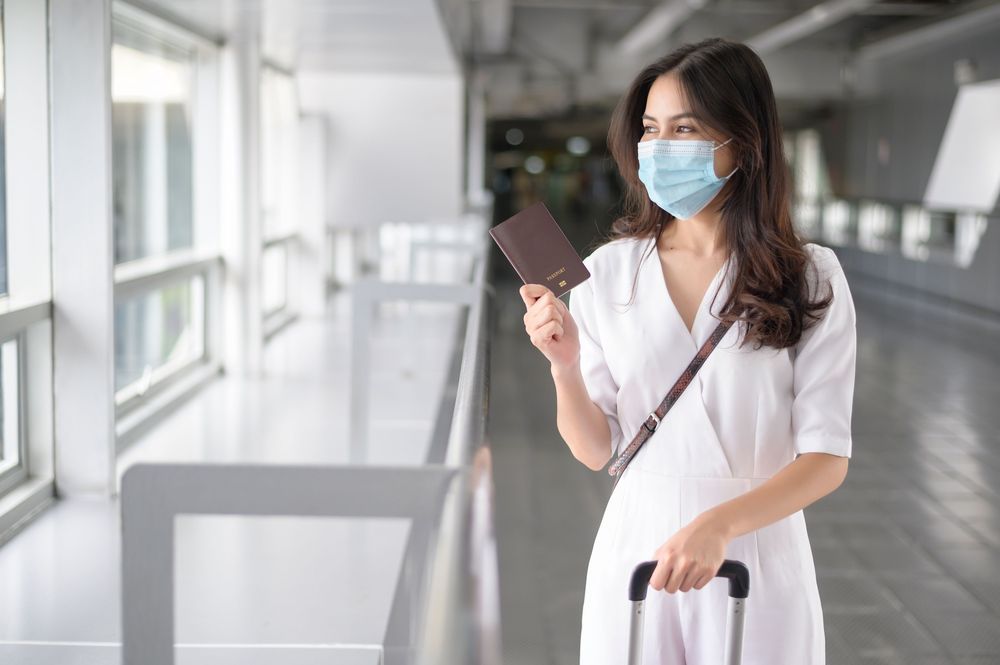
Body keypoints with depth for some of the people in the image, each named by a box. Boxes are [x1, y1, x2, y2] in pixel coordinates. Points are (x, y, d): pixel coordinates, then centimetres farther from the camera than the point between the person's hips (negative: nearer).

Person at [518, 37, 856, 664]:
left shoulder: (810, 277, -7)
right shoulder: (609, 271, -2)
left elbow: (827, 457, -12)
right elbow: (595, 450, 0)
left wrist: (719, 525, -26)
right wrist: (565, 365, -18)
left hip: (757, 556, -1)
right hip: (638, 541, 2)